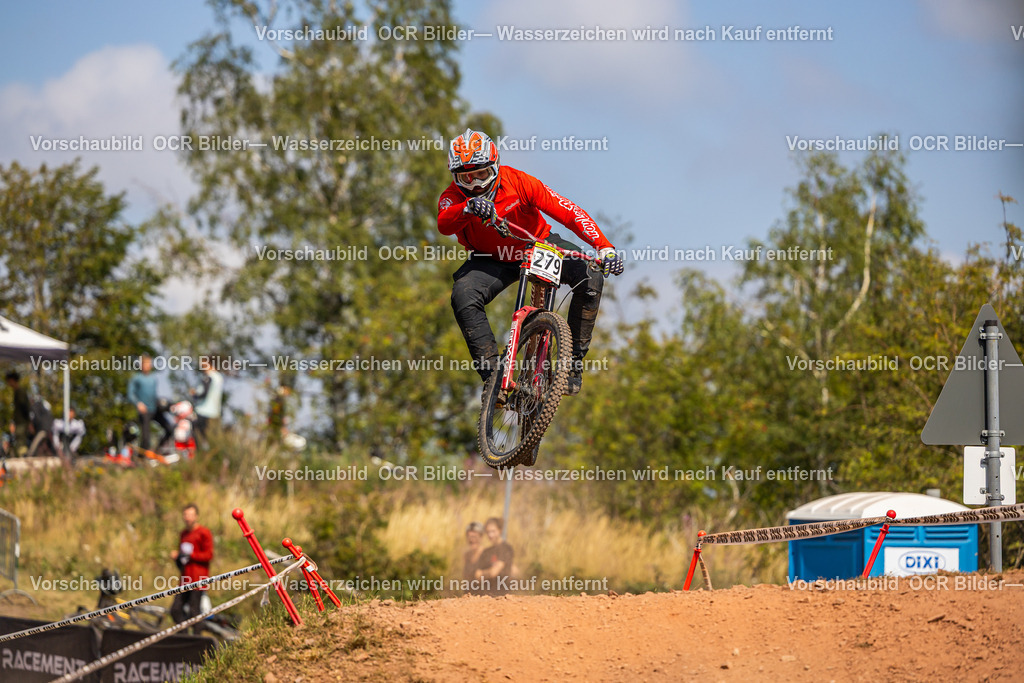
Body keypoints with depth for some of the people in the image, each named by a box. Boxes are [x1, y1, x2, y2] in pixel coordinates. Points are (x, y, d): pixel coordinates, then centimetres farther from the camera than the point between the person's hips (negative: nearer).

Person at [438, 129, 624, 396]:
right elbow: (444, 224, -46)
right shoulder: (454, 197, -22)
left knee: (590, 276, -24)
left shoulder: (517, 182, -25)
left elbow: (568, 211, -29)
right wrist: (468, 208, -69)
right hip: (491, 260, 0)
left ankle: (574, 360, -11)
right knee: (463, 297, -30)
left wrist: (605, 248, -40)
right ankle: (490, 372, -24)